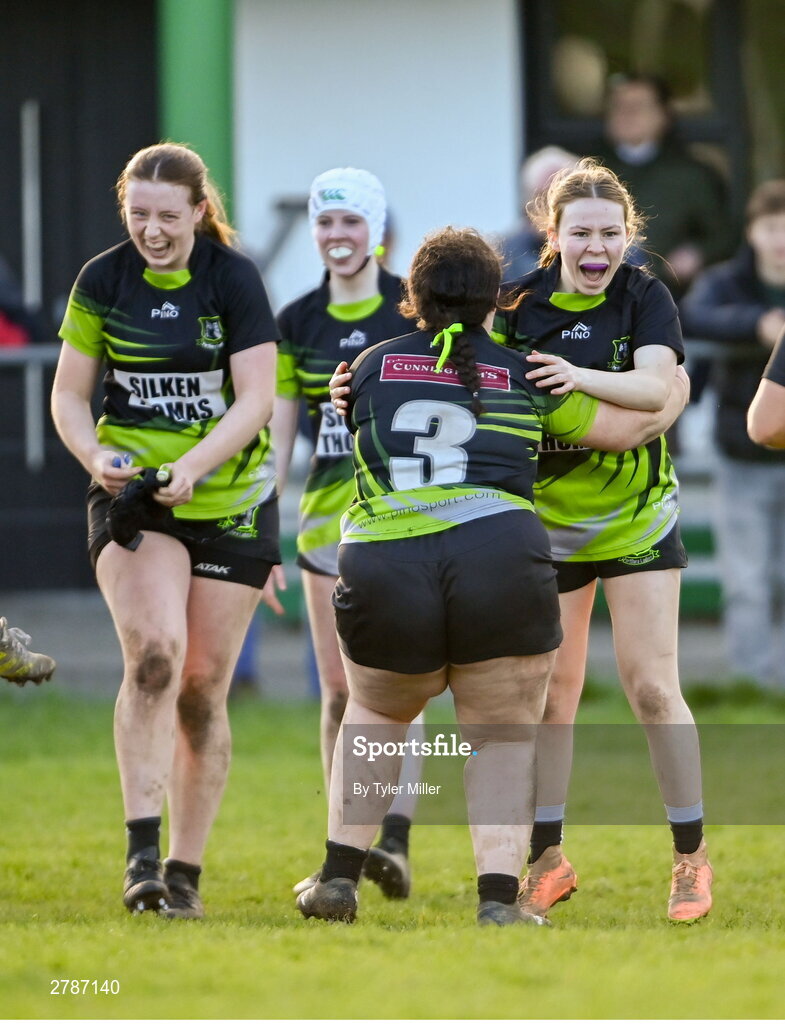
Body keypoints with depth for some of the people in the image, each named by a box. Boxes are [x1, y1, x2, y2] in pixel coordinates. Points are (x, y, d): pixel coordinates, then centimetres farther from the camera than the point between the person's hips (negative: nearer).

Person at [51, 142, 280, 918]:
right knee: (155, 652, -23)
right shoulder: (102, 281, -2)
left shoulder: (235, 280, -7)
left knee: (203, 687, 1)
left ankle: (185, 873, 11)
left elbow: (255, 399, -11)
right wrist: (96, 456, -16)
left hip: (229, 503, 0)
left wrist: (193, 465, -25)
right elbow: (69, 394, 4)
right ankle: (141, 852, -24)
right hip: (132, 497, 0)